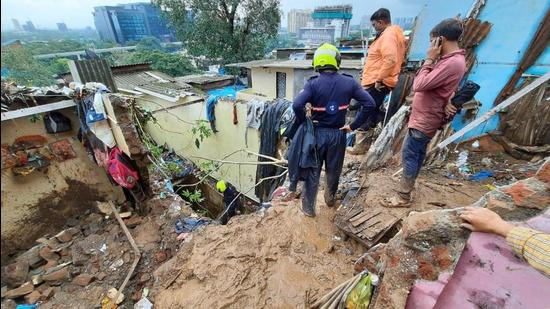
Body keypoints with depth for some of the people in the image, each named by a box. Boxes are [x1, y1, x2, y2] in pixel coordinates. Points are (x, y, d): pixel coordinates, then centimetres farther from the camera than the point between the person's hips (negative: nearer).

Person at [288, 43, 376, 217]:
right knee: (334, 170, 22)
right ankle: (330, 198, 45)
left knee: (312, 171, 12)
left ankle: (308, 207, 25)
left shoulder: (313, 84, -12)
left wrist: (304, 123, -10)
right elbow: (369, 104, -8)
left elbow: (297, 105, -26)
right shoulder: (349, 82, -4)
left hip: (317, 133, -2)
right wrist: (354, 125, -2)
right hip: (338, 134, 2)